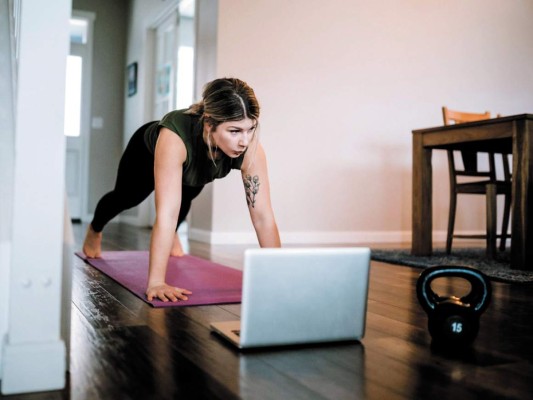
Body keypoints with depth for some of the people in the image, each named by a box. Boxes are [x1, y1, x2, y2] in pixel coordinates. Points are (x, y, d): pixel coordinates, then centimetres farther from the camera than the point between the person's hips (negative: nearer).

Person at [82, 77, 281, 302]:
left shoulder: (251, 148, -41)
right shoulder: (175, 137, -51)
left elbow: (263, 214, -39)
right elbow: (167, 213, -53)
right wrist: (156, 282, -55)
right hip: (147, 150, -1)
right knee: (126, 198, 25)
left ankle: (171, 235, 60)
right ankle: (94, 230, 59)